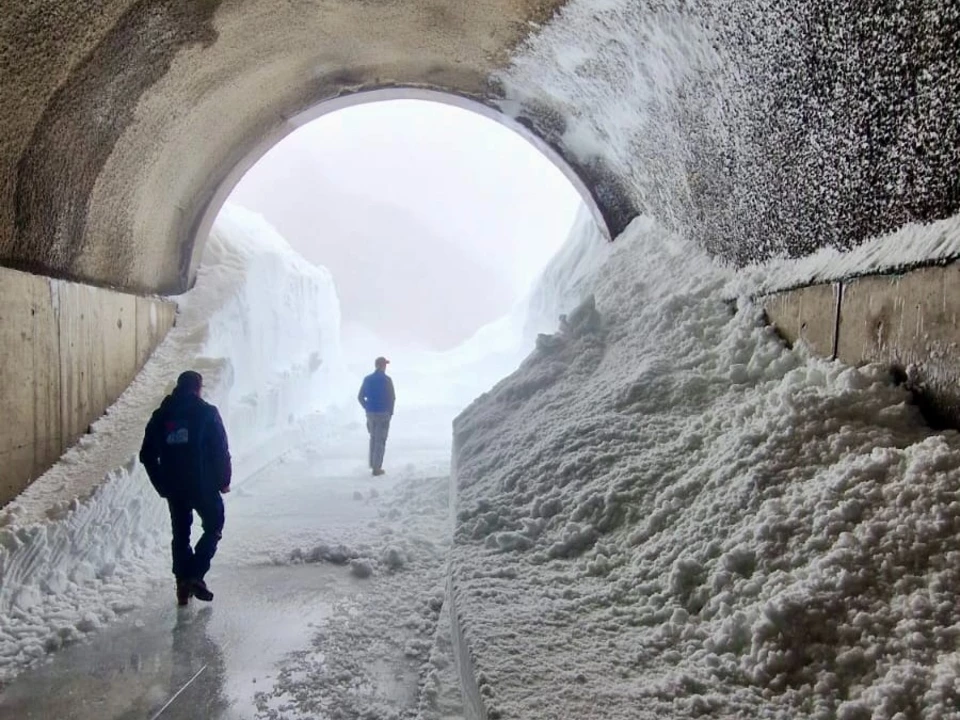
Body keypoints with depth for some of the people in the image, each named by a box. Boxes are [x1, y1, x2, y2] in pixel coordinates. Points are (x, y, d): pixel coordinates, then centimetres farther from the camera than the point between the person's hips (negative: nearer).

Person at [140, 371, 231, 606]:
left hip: (173, 488, 4)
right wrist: (224, 481, 1)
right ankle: (195, 575, -2)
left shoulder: (161, 415, 7)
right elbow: (221, 451, -11)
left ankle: (182, 583, 15)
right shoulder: (207, 413, -7)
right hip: (203, 485, -4)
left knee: (180, 534, 16)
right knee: (213, 527, 12)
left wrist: (162, 485, 16)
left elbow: (147, 456, 9)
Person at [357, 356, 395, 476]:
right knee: (380, 440, -1)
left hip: (370, 413, 5)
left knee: (373, 438, 22)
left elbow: (360, 397, 4)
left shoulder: (367, 379, 4)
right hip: (383, 413, -5)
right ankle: (376, 468, -3)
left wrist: (367, 408, 14)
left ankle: (373, 463, 28)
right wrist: (390, 412, 3)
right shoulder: (386, 379, -10)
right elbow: (392, 398, -11)